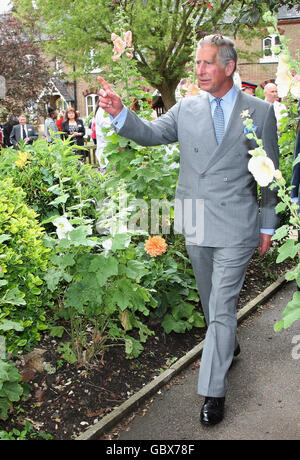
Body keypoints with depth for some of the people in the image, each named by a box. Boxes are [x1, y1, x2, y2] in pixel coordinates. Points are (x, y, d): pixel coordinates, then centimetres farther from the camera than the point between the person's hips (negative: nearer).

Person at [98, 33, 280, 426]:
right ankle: (228, 345, 46)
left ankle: (213, 391, 5)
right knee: (211, 299, 20)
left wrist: (268, 225, 5)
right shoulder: (186, 109, 6)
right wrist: (119, 113, -19)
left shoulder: (260, 112, -1)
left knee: (222, 306, -5)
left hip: (236, 227, -3)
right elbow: (151, 134, 0)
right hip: (196, 224, 4)